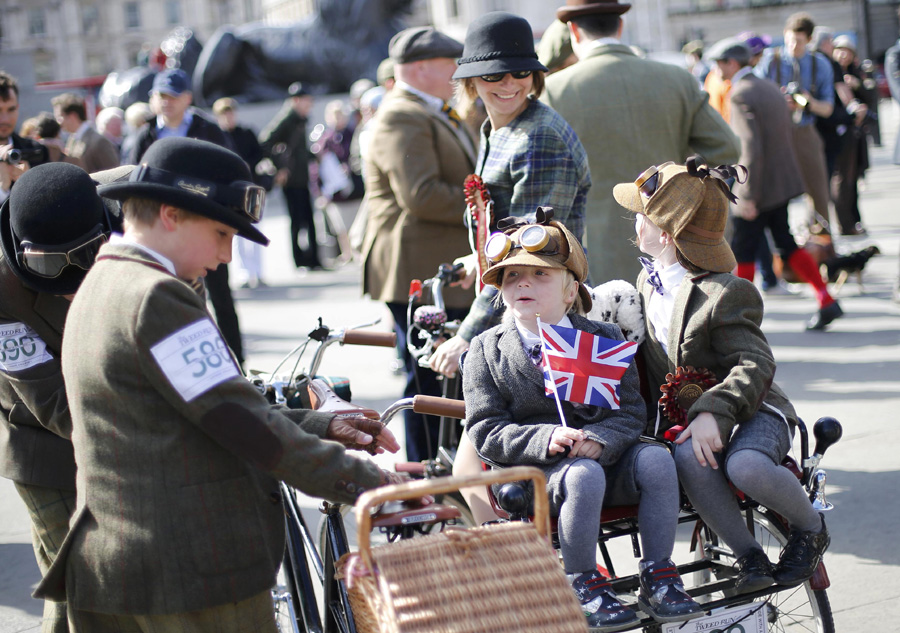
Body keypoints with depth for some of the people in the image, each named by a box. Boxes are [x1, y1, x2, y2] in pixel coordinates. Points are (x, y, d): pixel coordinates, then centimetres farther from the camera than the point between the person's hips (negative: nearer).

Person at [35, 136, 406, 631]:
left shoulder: (98, 287, 16)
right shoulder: (157, 297, -15)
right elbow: (242, 424, -18)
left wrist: (322, 425, 9)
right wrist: (366, 482, -12)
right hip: (194, 575, -10)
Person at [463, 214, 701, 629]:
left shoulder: (606, 339, 9)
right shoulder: (486, 352, 3)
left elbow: (631, 410, 2)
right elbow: (486, 431, -5)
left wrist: (600, 438, -21)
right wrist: (546, 439, -22)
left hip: (605, 457, 3)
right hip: (536, 472, -3)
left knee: (655, 459, -26)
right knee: (584, 475, -35)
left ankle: (658, 579, -14)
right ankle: (583, 586, -19)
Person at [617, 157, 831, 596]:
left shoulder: (726, 294, -13)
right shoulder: (647, 283, 11)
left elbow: (755, 365, -21)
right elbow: (644, 357, 25)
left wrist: (713, 412, -35)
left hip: (750, 412, -4)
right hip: (681, 420, 5)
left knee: (746, 466, -38)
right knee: (687, 457, -34)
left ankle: (810, 528, -5)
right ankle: (748, 556, -20)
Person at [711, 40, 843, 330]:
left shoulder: (741, 95, -17)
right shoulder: (770, 88, 10)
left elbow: (751, 148, -23)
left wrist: (748, 197, -21)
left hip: (759, 186, -9)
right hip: (783, 180, 9)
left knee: (742, 251, 3)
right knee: (786, 244, 14)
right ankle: (826, 301, 8)